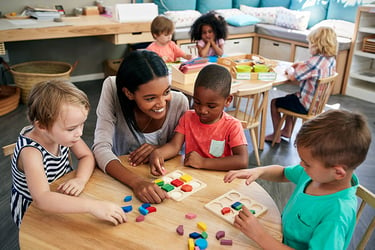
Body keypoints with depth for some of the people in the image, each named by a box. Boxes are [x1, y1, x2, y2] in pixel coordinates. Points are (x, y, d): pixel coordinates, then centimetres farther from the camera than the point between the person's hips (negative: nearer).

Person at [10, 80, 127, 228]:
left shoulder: (61, 133, -17)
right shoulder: (31, 151, -35)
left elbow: (87, 156, -5)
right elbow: (41, 199, -46)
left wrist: (80, 179, -27)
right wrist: (92, 206, -55)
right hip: (33, 212, -5)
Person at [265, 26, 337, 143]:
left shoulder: (315, 61, -29)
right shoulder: (331, 60, -2)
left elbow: (292, 77, -25)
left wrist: (290, 70, -4)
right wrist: (302, 65, 4)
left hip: (306, 106, -9)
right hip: (319, 102, 9)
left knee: (274, 102, 9)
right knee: (290, 97, 33)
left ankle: (276, 136, 21)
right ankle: (287, 131, 39)